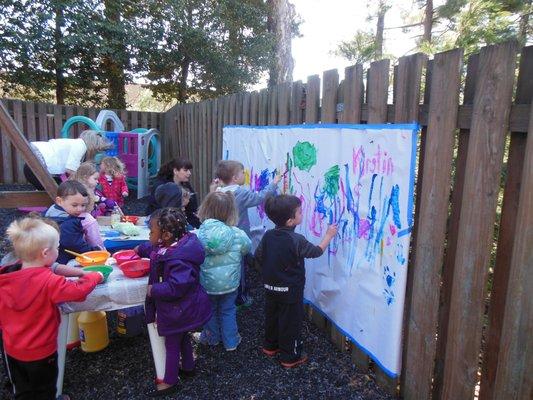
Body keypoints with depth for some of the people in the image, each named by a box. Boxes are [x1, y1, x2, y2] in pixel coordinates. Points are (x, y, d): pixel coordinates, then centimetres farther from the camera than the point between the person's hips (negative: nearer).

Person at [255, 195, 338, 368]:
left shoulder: (268, 235, -6)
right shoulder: (296, 240, -25)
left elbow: (258, 256, 3)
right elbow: (317, 251, -13)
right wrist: (329, 235, -1)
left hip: (270, 287, 6)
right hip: (290, 290, -6)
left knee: (272, 316, 22)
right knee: (291, 322, 10)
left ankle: (270, 346, 41)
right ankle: (290, 357, 24)